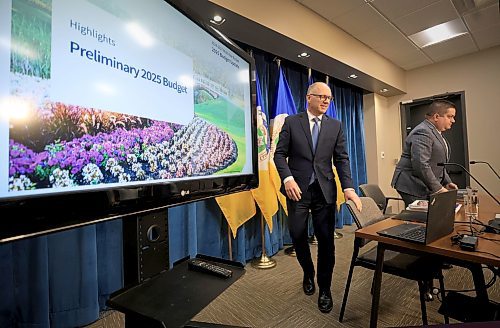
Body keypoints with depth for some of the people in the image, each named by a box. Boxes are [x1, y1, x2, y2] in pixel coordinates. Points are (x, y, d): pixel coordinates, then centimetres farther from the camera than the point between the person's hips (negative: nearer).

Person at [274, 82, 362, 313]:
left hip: (325, 190, 1)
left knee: (326, 240, 4)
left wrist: (348, 187, -9)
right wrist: (287, 178, -17)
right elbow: (280, 153, -1)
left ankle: (325, 289, 24)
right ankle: (308, 274, 37)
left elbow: (341, 158, 4)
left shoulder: (335, 126, 8)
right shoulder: (291, 122, 3)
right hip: (298, 188, -1)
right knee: (298, 235, 7)